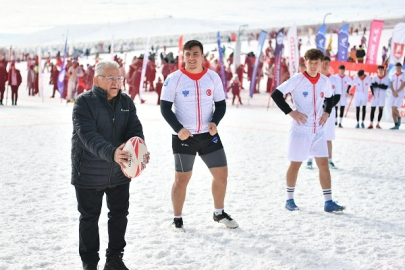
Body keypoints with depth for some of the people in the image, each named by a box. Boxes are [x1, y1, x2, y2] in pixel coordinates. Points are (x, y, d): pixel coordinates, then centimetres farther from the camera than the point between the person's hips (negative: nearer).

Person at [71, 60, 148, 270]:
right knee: (90, 218, 7)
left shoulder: (126, 102, 1)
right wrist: (111, 153, -46)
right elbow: (89, 136, -29)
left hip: (119, 172, 5)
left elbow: (135, 130, -7)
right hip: (89, 173, -5)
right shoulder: (84, 103, -16)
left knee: (119, 214, 14)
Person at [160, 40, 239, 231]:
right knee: (181, 179, 3)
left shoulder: (213, 77, 1)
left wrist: (215, 122, -12)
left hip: (208, 135, 4)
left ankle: (219, 213, 29)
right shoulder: (174, 79, -8)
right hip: (183, 137, -3)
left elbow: (221, 104, 7)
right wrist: (178, 129, -22)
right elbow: (165, 107, -8)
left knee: (221, 173, 8)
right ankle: (177, 219, 19)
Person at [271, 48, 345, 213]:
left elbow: (329, 98, 22)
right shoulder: (297, 80, -11)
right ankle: (289, 200, 19)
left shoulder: (325, 81, 3)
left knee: (323, 164, 2)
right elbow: (276, 94, -12)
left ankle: (328, 202, 7)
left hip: (318, 130, 4)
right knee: (295, 164, 4)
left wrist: (327, 113, 4)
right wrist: (291, 112, -17)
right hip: (300, 130, -4)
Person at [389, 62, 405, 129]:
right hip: (393, 95, 5)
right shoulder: (393, 76, 11)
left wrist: (396, 92, -17)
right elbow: (391, 85, 6)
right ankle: (396, 125, 6)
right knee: (393, 110, 0)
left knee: (394, 109, -16)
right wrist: (393, 92, -11)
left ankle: (399, 118, 13)